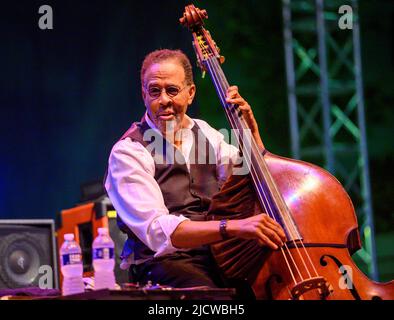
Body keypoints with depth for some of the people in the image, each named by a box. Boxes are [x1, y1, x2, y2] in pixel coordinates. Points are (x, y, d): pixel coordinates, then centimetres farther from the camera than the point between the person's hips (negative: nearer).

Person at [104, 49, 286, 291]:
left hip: (217, 255, 6)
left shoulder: (205, 133, 14)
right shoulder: (128, 151, -7)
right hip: (163, 263, -6)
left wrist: (251, 128, 4)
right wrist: (232, 227, -33)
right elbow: (157, 229, -21)